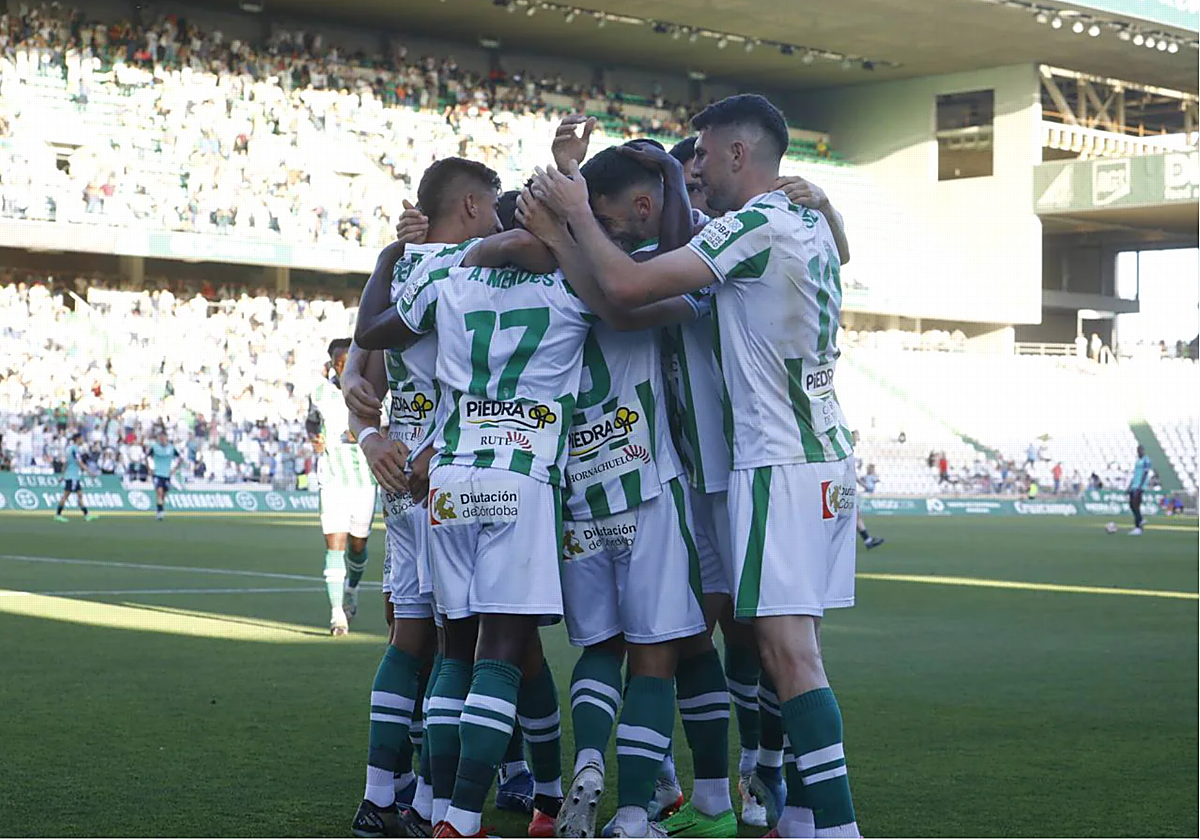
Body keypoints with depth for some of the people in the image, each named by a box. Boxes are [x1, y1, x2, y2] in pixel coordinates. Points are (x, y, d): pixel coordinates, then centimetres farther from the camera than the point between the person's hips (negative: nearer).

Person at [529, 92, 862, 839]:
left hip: (779, 462, -9)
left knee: (790, 651, -11)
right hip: (828, 457, 9)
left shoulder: (755, 226, -13)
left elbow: (628, 287, -17)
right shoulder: (812, 225, 15)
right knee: (789, 648, 11)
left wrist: (577, 212, -1)